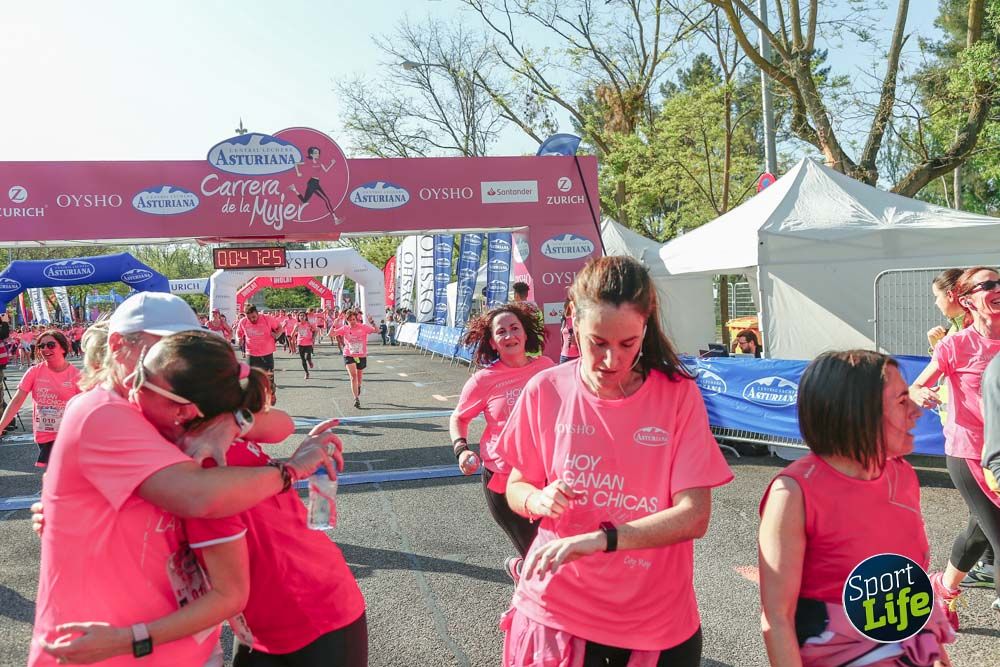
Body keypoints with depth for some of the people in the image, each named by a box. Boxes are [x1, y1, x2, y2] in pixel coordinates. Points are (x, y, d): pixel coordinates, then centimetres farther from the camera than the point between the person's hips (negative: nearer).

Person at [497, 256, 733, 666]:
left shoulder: (679, 395, -11)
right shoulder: (545, 392, -8)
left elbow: (694, 517, -16)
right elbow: (516, 489, 4)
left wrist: (598, 539, -28)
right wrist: (538, 500, -19)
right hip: (556, 612, 1)